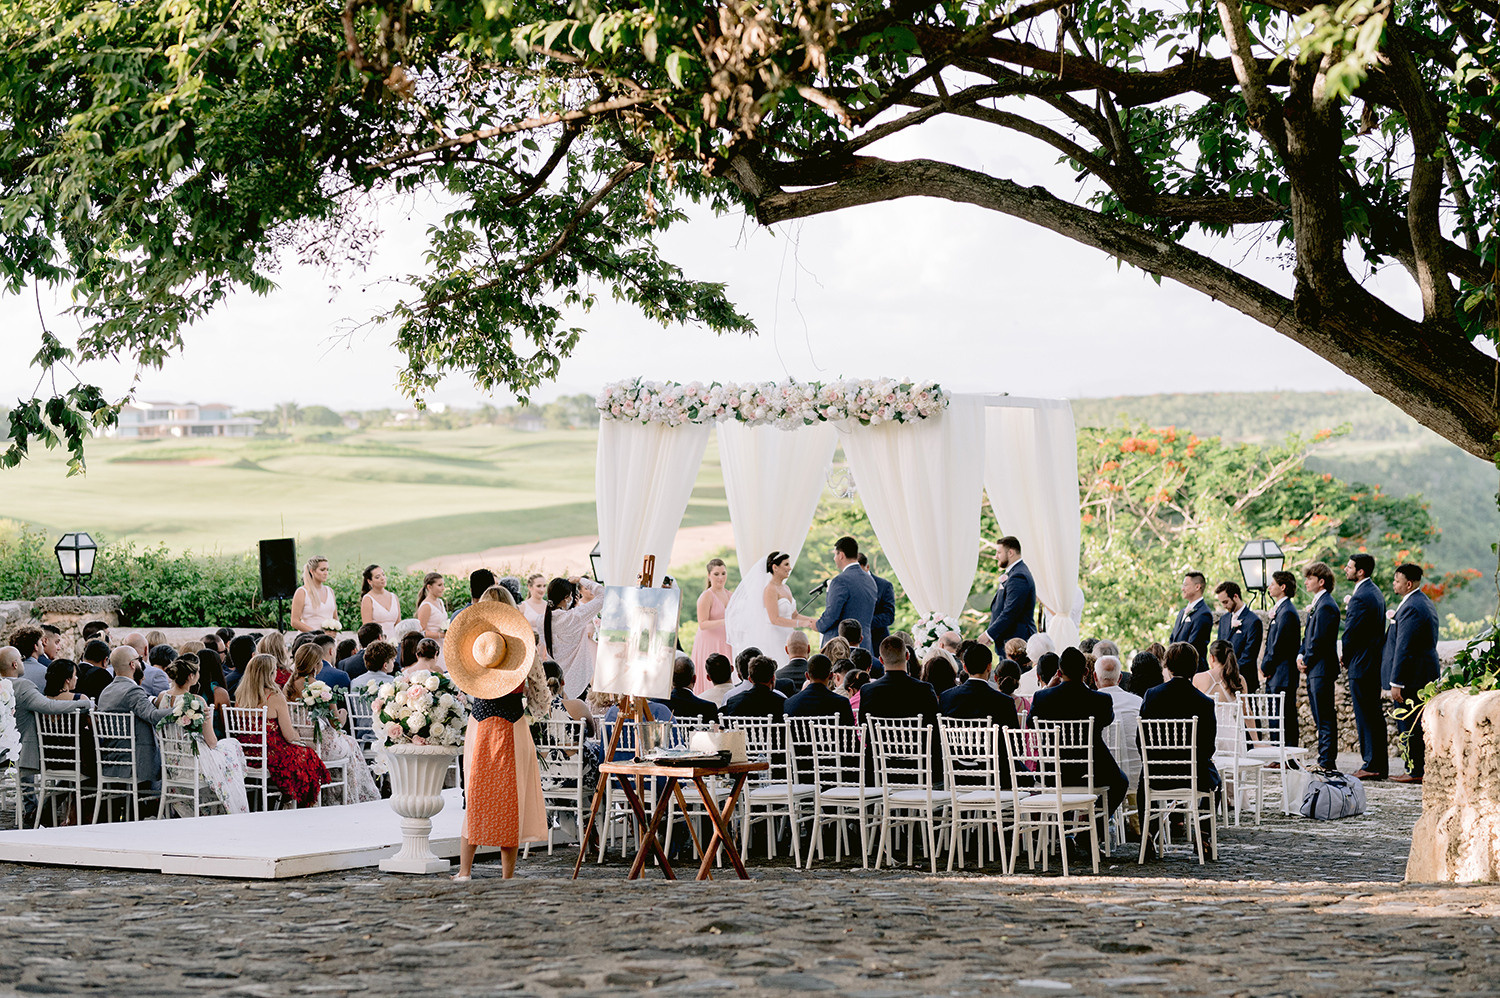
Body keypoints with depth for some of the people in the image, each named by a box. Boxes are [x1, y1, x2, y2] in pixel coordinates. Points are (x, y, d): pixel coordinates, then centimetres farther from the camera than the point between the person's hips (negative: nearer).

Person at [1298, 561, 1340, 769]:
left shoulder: (1326, 606, -15)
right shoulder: (1316, 604, 17)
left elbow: (1319, 640, -18)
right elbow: (1308, 635, 21)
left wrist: (1306, 662, -8)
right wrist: (1300, 656, 5)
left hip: (1321, 668, -10)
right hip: (1313, 670, 10)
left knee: (1325, 718, -8)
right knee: (1320, 718, 13)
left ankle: (1328, 762, -7)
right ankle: (1324, 759, 18)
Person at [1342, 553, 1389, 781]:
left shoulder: (1360, 597, -18)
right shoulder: (1375, 592, 14)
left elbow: (1350, 634, -17)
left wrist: (1346, 661, -2)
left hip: (1361, 666, -10)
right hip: (1375, 663, 10)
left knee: (1366, 717, -6)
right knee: (1374, 716, 12)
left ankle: (1372, 765, -5)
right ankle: (1379, 765, 15)